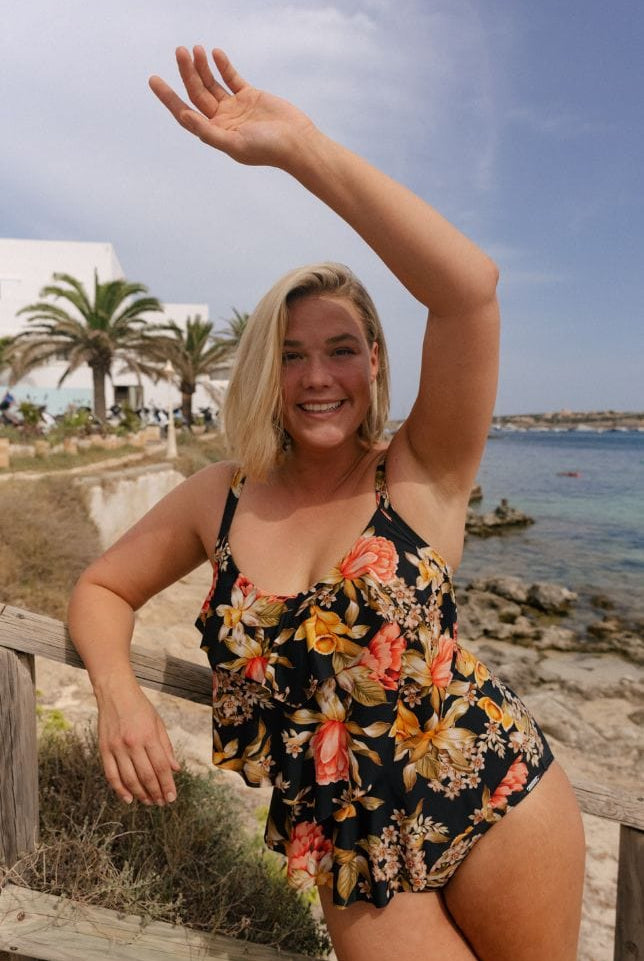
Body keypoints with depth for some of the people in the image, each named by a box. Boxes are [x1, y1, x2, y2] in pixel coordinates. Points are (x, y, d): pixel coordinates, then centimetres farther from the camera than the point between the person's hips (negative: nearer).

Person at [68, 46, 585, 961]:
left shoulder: (422, 474, -12)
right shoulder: (223, 497, -3)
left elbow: (468, 285, -27)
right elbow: (101, 590, 8)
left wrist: (301, 147, -27)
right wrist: (119, 694, -11)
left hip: (496, 799, -1)